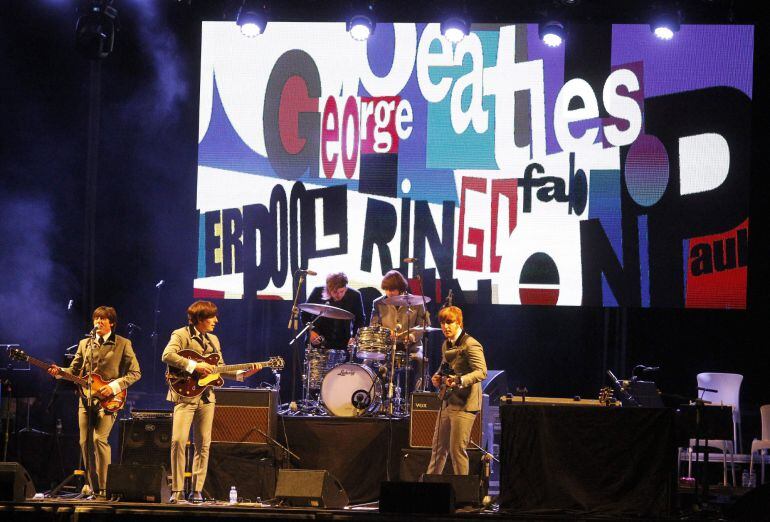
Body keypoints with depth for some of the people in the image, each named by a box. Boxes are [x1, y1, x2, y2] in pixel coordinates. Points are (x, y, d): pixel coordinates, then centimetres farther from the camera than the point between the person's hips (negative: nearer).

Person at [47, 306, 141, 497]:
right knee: (85, 442, 1)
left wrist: (114, 386, -13)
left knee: (99, 439, -20)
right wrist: (59, 372, -5)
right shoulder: (84, 343, 15)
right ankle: (92, 486, 11)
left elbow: (135, 373, -1)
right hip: (86, 399, 5)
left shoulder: (123, 344, 2)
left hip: (109, 400, -5)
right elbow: (74, 370, 16)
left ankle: (104, 487, -14)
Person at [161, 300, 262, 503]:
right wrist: (195, 366, -22)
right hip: (185, 395, -6)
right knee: (178, 441, -13)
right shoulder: (181, 335, -3)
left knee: (203, 444, 3)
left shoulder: (213, 340, 18)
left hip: (206, 397, 6)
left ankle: (197, 490, 8)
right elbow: (167, 355, -20)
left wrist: (243, 374, 5)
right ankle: (177, 490, -6)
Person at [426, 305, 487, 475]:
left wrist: (460, 381, -37)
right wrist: (437, 377, 9)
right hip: (448, 402, 9)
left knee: (457, 449, -7)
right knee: (438, 447, 14)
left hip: (464, 405, -9)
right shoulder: (446, 345, 14)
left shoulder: (470, 345, -14)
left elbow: (482, 372, -23)